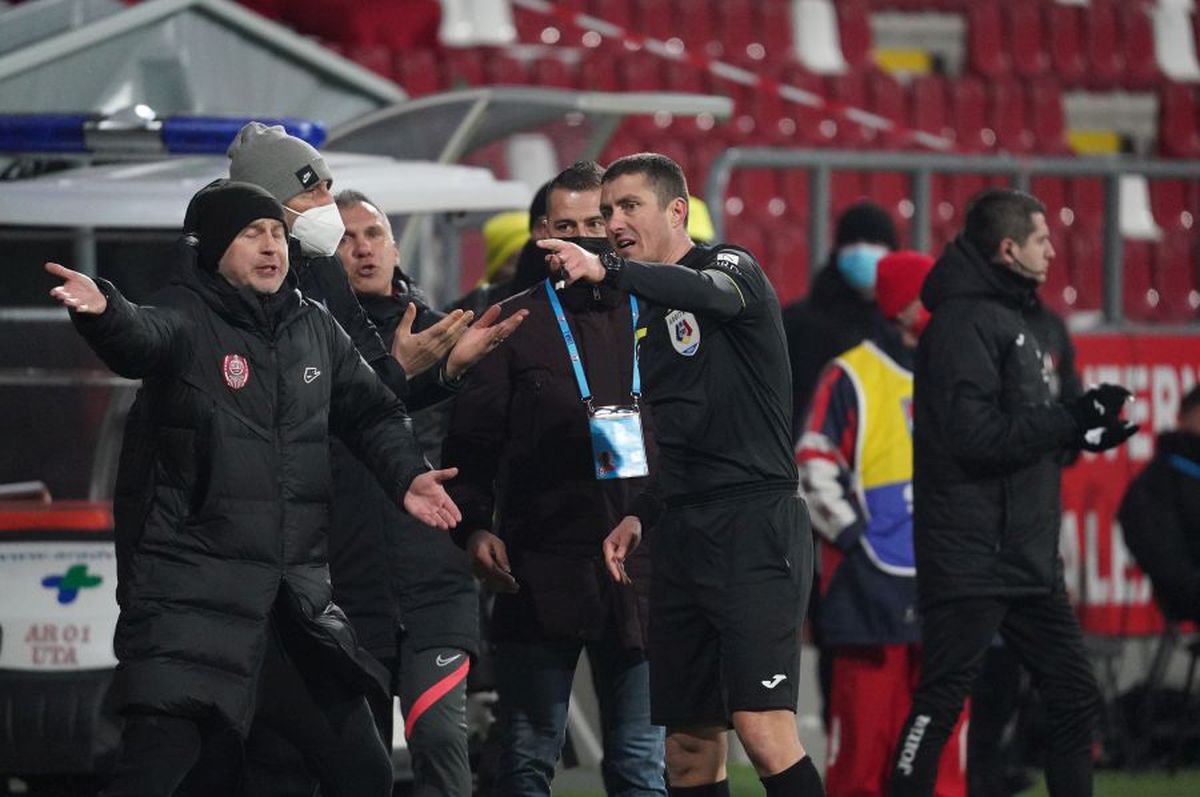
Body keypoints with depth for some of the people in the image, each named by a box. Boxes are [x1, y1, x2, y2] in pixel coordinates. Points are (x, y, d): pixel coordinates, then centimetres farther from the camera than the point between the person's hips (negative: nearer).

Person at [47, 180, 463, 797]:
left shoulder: (314, 328, 12)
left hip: (296, 595, 7)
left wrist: (405, 474, 2)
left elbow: (370, 411, 22)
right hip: (190, 590, -7)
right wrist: (106, 313, -54)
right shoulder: (188, 318, -8)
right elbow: (142, 339, -30)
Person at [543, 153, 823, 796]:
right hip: (679, 537, 8)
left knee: (763, 729, -19)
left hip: (754, 521, -8)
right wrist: (638, 514, 8)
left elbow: (712, 294, -28)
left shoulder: (732, 266, -2)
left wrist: (608, 271, -43)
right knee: (689, 743, 6)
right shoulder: (641, 315, 20)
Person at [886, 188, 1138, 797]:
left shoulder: (1005, 317, 18)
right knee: (941, 699, -6)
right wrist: (1072, 420, -17)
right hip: (970, 558, -10)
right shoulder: (964, 321, -13)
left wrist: (1081, 433, 7)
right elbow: (974, 435, -22)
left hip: (1025, 558, 10)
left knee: (1074, 694, 10)